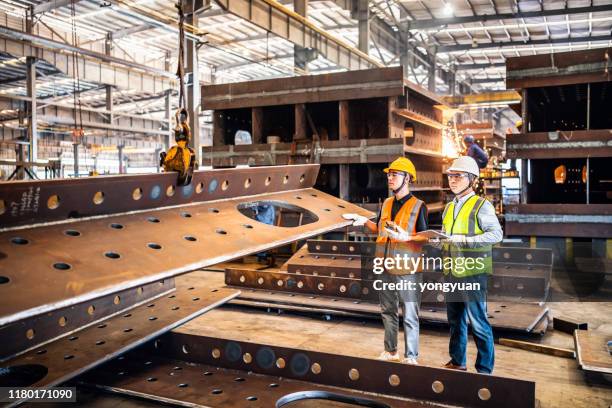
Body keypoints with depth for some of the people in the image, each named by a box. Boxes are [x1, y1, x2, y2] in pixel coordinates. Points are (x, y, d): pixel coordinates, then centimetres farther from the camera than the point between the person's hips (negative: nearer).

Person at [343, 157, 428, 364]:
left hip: (406, 269, -6)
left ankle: (411, 356, 13)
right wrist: (365, 221, 6)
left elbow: (425, 237, -8)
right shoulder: (386, 204, 10)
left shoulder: (418, 206, -8)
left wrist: (407, 237, -25)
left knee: (409, 315, 1)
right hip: (385, 267, 7)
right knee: (388, 311, 16)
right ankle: (390, 351, 30)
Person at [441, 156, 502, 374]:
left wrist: (465, 240, -23)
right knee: (455, 319, 16)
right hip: (452, 272, 7)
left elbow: (496, 233, -16)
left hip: (472, 272, -7)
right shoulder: (449, 207, 15)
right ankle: (457, 361, 29)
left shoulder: (482, 205, -6)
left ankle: (485, 369, 11)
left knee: (478, 322, -2)